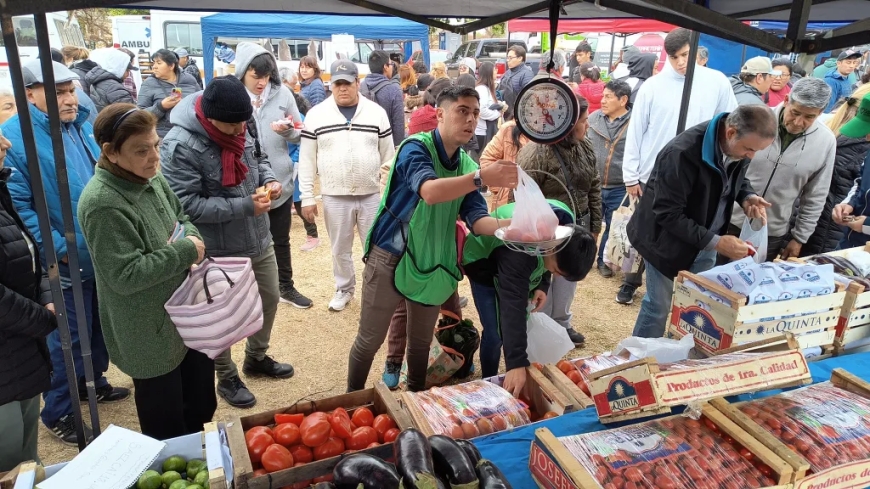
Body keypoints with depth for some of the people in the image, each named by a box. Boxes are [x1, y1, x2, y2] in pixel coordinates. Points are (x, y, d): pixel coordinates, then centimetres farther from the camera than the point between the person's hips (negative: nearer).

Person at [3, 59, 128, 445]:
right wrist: (60, 248, -21)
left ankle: (93, 381, 43)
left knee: (100, 328, 21)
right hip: (66, 262, -7)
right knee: (69, 339, 4)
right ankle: (57, 413, 23)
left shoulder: (83, 126, 6)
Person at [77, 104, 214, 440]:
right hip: (149, 331, -8)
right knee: (166, 424, 12)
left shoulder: (150, 177, -1)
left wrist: (190, 237, -9)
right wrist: (185, 251, -22)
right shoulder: (103, 204, -27)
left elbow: (182, 219, 14)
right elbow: (125, 276, -27)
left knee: (201, 399, 27)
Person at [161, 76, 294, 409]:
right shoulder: (179, 146, -25)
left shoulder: (242, 126, -5)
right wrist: (244, 206, -27)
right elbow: (188, 205, -25)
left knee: (269, 298, 22)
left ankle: (257, 358, 48)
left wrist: (269, 179, -8)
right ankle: (227, 378, 37)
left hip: (260, 240, 7)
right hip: (219, 252, -7)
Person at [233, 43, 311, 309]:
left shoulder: (283, 93, -3)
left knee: (281, 239, 17)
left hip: (279, 180, 2)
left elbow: (300, 135, 2)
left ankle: (286, 287, 34)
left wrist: (287, 131, -17)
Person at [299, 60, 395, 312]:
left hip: (372, 195, 0)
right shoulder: (316, 115, -1)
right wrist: (307, 197, -2)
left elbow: (388, 156, 5)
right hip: (334, 197, 0)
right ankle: (344, 289, 34)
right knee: (340, 249, 14)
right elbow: (307, 159, 2)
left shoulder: (377, 113, 1)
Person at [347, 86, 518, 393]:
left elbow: (476, 220, -7)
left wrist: (511, 225, -27)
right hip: (390, 258, -6)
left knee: (422, 342, 18)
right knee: (370, 340, 7)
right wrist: (482, 177, -49)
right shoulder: (416, 147, -15)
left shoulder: (467, 166, 5)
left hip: (433, 263, 6)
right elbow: (430, 191, -36)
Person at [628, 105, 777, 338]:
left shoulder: (740, 146, -10)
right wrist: (715, 242, -30)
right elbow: (668, 214, -30)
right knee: (658, 307, 4)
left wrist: (747, 196, -10)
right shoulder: (682, 153, -32)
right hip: (669, 241, -7)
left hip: (705, 241, 7)